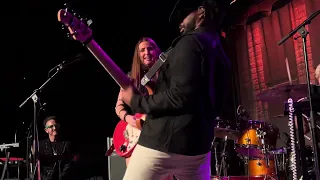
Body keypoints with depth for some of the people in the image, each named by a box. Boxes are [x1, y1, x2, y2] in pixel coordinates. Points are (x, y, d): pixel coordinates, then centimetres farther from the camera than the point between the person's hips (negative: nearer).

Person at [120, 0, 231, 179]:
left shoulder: (191, 41, -10)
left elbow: (179, 96, -22)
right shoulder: (220, 54, 16)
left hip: (164, 140, -8)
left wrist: (136, 101, -11)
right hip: (199, 143, 8)